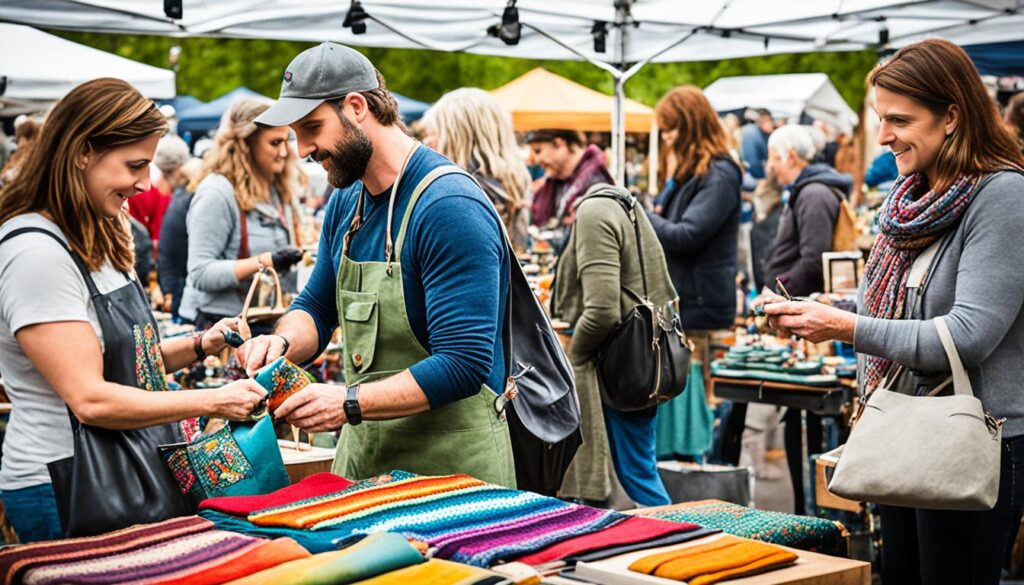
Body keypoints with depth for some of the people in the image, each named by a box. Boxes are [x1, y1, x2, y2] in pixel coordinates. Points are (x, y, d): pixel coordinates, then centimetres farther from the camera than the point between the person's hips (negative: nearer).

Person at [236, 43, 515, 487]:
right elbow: (316, 309, 19)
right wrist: (283, 341, -4)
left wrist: (349, 403, -28)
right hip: (361, 454, 8)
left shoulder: (451, 208, -20)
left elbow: (464, 365, -24)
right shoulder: (345, 203, 8)